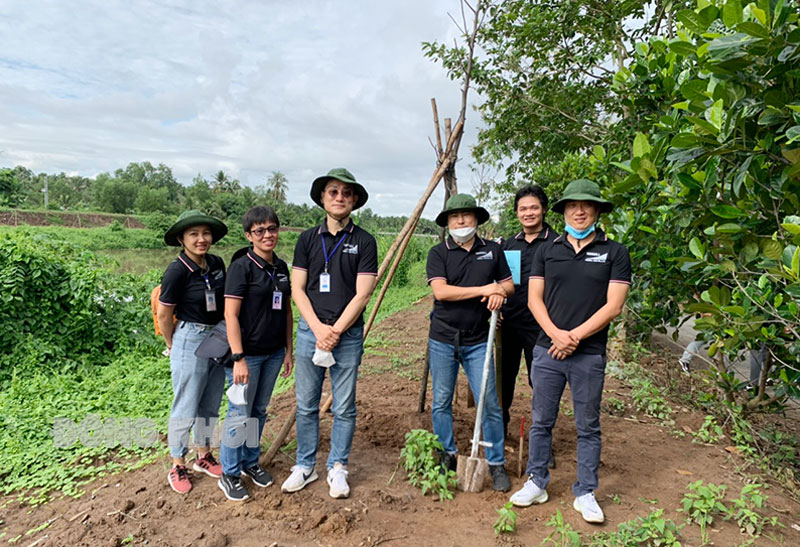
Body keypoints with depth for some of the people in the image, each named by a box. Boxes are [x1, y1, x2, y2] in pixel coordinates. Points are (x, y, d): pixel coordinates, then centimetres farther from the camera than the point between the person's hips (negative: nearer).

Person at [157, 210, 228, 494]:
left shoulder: (217, 264, 0)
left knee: (210, 405, 17)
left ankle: (204, 456, 34)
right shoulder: (177, 271, -17)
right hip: (190, 341, -6)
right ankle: (178, 466, 23)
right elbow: (164, 315, -9)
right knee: (185, 407, 5)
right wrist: (173, 345, 4)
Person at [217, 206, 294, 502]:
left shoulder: (281, 267, 6)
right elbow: (231, 315, -16)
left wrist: (288, 350, 10)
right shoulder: (242, 267, -13)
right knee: (240, 414, 4)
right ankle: (229, 474, 21)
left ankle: (251, 462, 35)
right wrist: (238, 359, -19)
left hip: (274, 353, 6)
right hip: (247, 353, -6)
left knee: (259, 411, 18)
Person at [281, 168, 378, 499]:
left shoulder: (364, 242, -1)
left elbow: (362, 294, -6)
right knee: (306, 405, 10)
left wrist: (335, 331, -11)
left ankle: (337, 468, 24)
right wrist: (318, 328, -9)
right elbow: (297, 289, 3)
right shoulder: (308, 239, 6)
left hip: (348, 334, -2)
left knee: (344, 408, 7)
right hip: (310, 331, 2)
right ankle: (305, 466, 26)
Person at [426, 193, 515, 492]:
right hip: (443, 339, -1)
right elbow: (440, 291, -15)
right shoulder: (438, 253, -2)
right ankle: (447, 456, 27)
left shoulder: (493, 250, 7)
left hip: (478, 340, 1)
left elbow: (509, 284, 15)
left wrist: (500, 293, -9)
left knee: (489, 402, 1)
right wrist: (483, 289, -17)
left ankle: (496, 463, 17)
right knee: (441, 402, 9)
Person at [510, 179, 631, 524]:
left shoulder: (614, 252, 0)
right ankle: (537, 483, 27)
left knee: (588, 427, 11)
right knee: (541, 421, 11)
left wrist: (575, 336, -13)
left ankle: (585, 493, 26)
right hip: (547, 350, 2)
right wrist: (555, 333, -12)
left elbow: (613, 306, -6)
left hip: (589, 354, -2)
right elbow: (534, 298, 3)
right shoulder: (547, 250, 7)